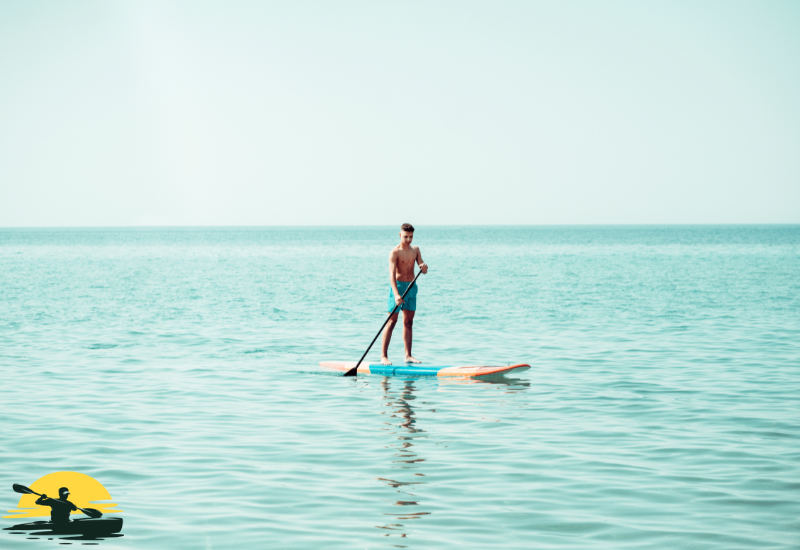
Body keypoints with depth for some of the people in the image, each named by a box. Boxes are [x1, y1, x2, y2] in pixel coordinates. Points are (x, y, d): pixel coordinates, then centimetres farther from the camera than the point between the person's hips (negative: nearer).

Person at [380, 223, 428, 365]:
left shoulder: (415, 250, 9)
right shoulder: (395, 252, -11)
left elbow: (423, 270, 5)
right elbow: (392, 274, -20)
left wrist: (424, 267, -21)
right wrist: (396, 294, -33)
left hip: (411, 287, 6)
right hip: (398, 286, -6)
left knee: (408, 322, 7)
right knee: (392, 321, -7)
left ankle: (408, 355, 9)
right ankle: (383, 356, -5)